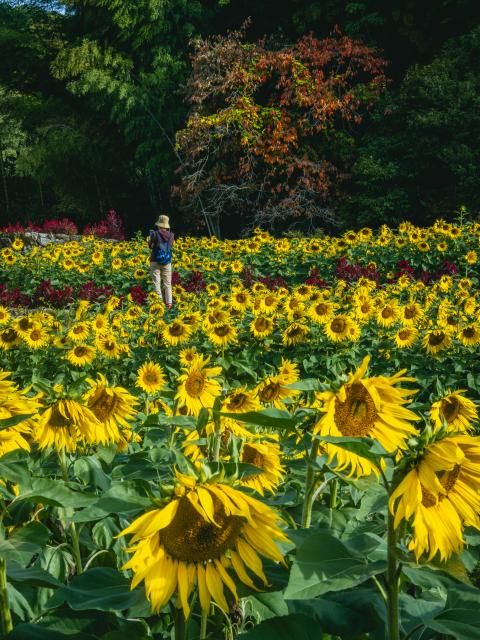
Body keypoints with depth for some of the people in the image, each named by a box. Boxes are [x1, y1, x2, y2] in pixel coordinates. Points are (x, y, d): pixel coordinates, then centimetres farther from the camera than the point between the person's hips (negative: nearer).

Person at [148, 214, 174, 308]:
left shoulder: (155, 234, -11)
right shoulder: (171, 235, -2)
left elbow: (150, 246, 0)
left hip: (155, 261, -3)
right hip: (167, 262, 3)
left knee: (156, 283, 2)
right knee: (167, 283, 10)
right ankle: (169, 304, 10)